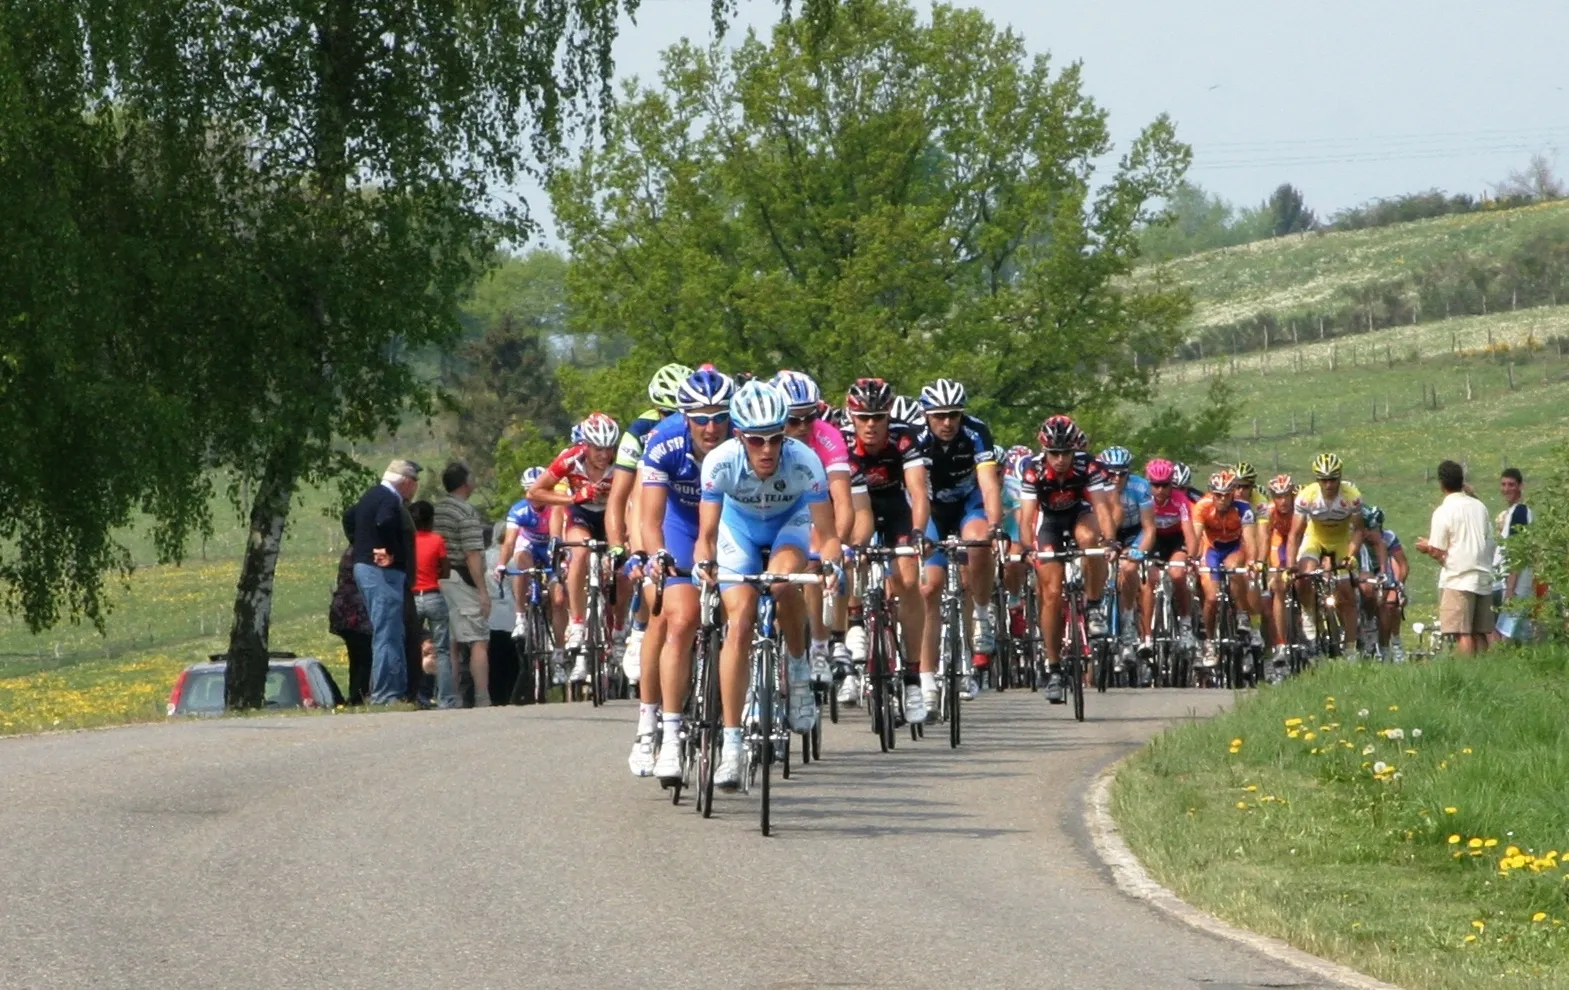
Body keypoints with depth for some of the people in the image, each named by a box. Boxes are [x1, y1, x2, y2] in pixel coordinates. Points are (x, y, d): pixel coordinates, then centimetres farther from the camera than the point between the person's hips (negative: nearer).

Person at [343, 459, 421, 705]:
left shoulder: (372, 496, 15)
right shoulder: (390, 500, -16)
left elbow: (349, 517, 28)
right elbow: (384, 523, -35)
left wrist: (360, 545, 21)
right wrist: (392, 553, -22)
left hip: (365, 566, 11)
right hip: (383, 573, -11)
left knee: (392, 635, 16)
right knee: (387, 635, -9)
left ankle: (398, 687, 20)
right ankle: (384, 695, -11)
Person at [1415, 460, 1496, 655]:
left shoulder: (1444, 511, -7)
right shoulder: (1479, 507, 11)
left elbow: (1438, 553, -9)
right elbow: (1492, 544, 16)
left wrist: (1426, 546, 12)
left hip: (1458, 579, -6)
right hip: (1483, 578, 6)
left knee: (1462, 633, -9)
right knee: (1479, 633, 8)